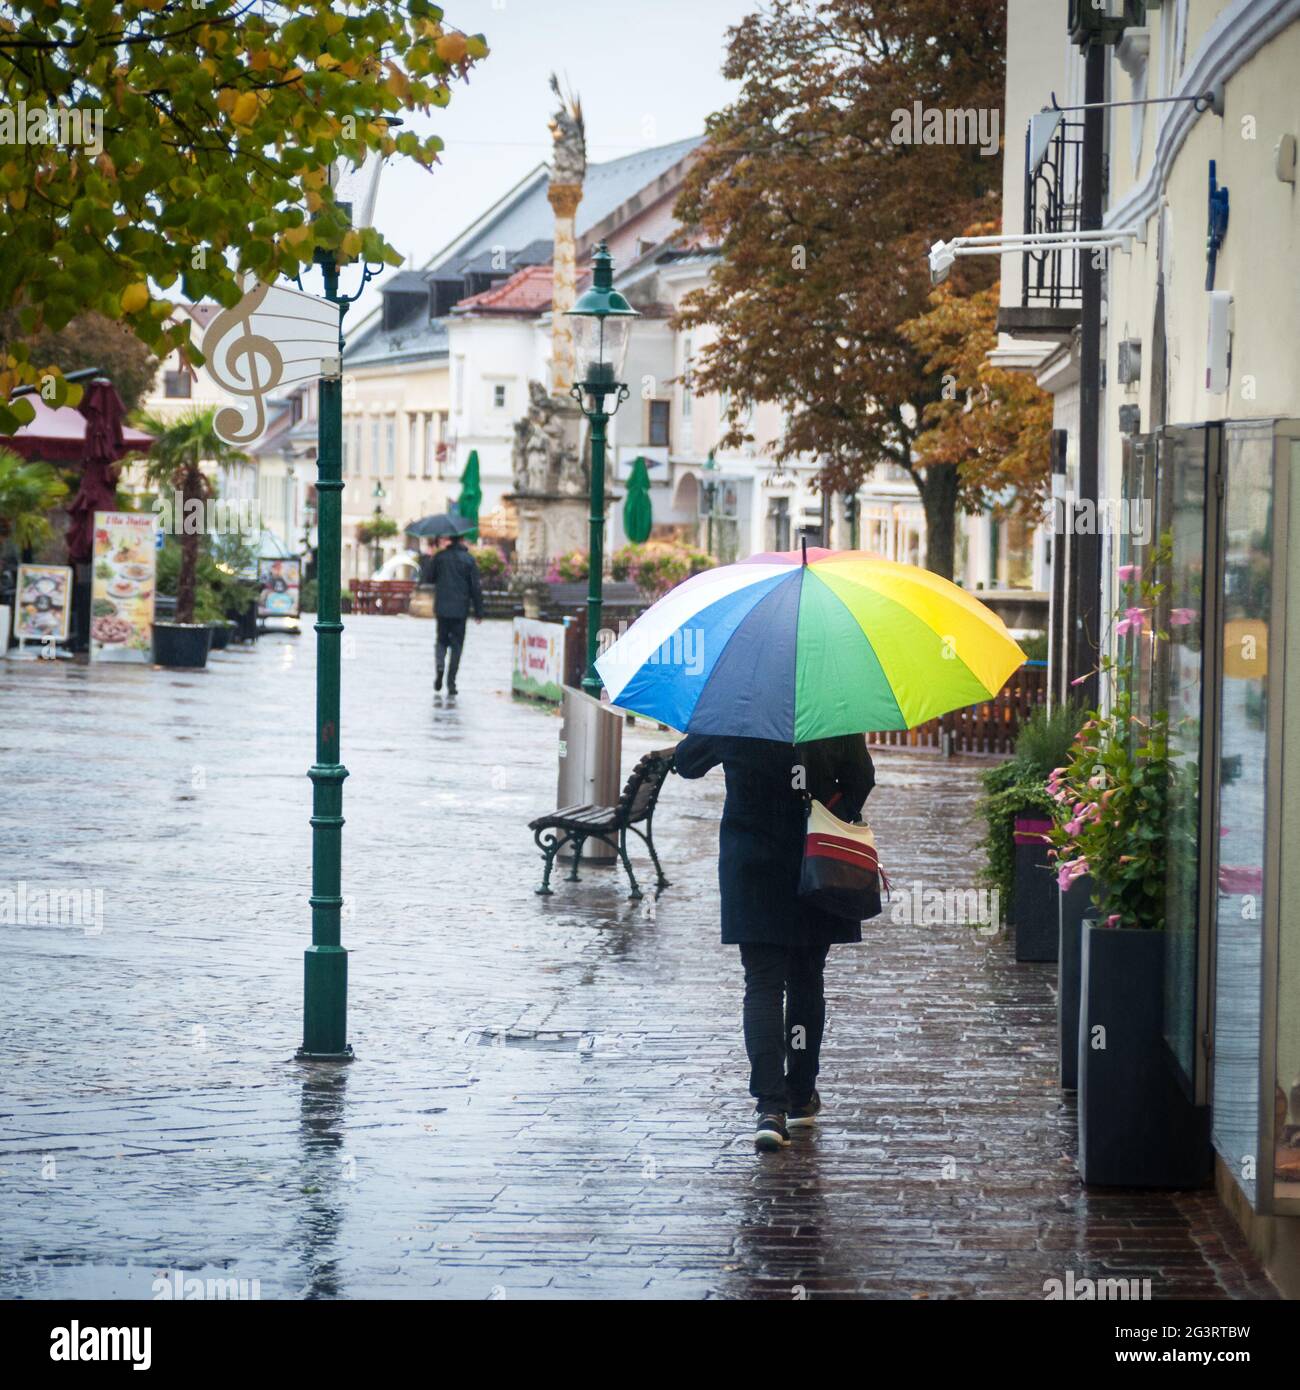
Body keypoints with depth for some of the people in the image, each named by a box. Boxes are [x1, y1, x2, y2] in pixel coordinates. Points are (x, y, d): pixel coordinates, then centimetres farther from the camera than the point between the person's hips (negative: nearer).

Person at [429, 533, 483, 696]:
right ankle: (451, 683, 2)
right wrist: (478, 612, 2)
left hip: (442, 608, 1)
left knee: (442, 640, 17)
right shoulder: (469, 559, -5)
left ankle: (439, 664, -14)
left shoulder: (439, 557, -2)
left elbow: (430, 577, 8)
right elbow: (475, 586, -4)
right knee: (456, 645, 6)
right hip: (460, 609, -1)